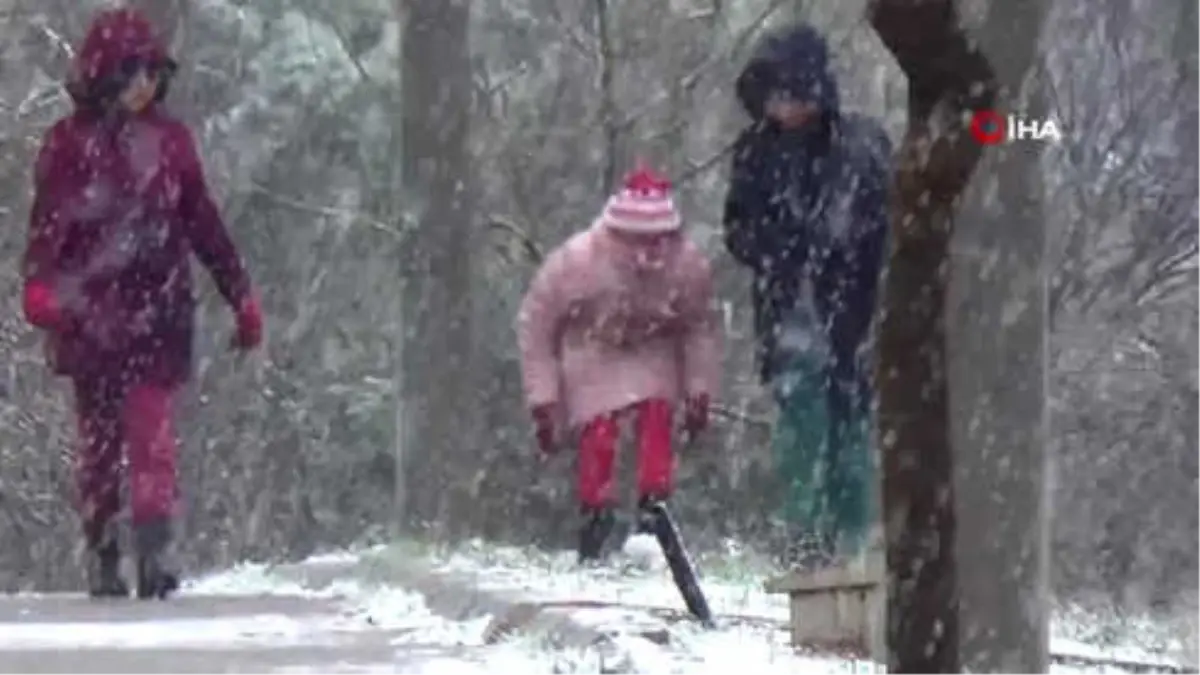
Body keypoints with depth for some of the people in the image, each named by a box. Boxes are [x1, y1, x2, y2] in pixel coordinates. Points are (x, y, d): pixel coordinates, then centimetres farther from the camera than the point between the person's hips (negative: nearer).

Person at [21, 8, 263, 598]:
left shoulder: (168, 139, 11)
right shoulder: (68, 142, 3)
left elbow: (203, 223, 17)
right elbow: (46, 222, -6)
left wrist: (241, 296, 15)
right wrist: (39, 285, -23)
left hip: (155, 311, 1)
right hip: (88, 313, -1)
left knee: (149, 427, -14)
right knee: (98, 436, 5)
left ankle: (155, 547, -20)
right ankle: (101, 556, 13)